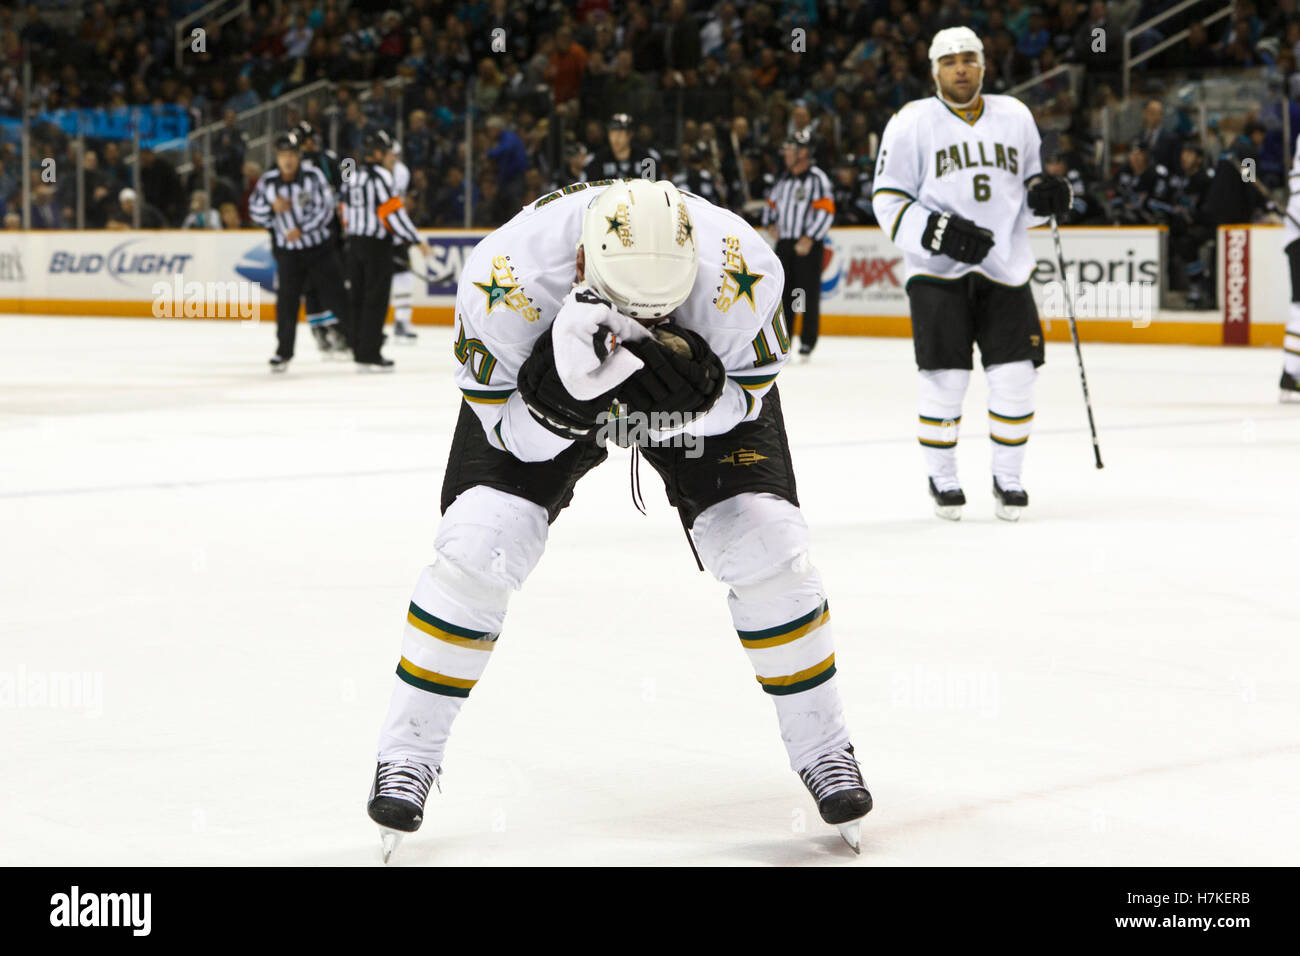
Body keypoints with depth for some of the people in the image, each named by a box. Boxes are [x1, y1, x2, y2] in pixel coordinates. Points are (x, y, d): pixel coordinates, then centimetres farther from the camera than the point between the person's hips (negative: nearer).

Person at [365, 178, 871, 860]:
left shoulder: (739, 271, -36)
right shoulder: (506, 275, -38)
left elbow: (750, 393, -19)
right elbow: (506, 424, -25)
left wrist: (698, 394, -43)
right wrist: (560, 394, -48)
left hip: (705, 386, 1)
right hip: (536, 377, 0)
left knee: (764, 546, -14)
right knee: (476, 547, -16)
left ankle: (822, 748, 6)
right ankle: (408, 753, 0)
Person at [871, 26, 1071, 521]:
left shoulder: (1015, 116, 11)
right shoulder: (911, 123, -2)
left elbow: (1029, 185, 21)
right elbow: (888, 202, -3)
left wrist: (1045, 194, -3)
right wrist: (939, 232, -17)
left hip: (1005, 270, 3)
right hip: (938, 273, -3)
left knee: (1016, 376, -3)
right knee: (945, 379, -6)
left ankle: (1007, 477, 14)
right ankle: (942, 479, 13)